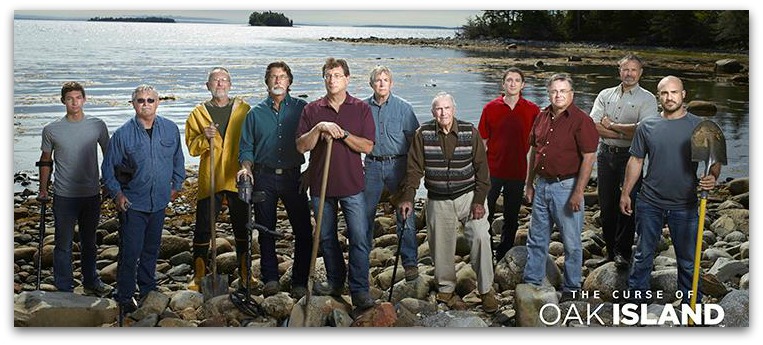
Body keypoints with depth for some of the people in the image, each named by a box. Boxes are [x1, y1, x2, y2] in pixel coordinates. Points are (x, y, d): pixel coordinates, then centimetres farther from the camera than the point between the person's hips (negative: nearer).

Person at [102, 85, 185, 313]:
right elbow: (108, 167, 0)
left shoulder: (170, 129, 1)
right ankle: (124, 297, 7)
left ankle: (148, 291, 31)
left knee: (152, 249, 16)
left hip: (159, 201, 4)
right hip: (132, 202, -3)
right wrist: (117, 194, -8)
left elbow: (178, 160, 15)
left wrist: (176, 185, 12)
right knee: (130, 251, -4)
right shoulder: (123, 134, -8)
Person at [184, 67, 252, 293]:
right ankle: (199, 275, 13)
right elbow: (191, 147, 3)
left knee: (242, 227, 8)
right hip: (209, 179, 0)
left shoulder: (243, 110, 6)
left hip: (237, 179, 0)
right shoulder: (198, 113, 7)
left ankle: (245, 272, 20)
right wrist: (205, 138, -16)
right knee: (203, 229, 2)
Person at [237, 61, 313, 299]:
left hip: (293, 176, -1)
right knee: (266, 231, 6)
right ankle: (270, 279, 17)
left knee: (303, 231, -2)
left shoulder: (301, 108, 5)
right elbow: (246, 147, 9)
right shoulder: (255, 113, 9)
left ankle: (300, 282, 8)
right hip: (264, 178, 1)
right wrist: (246, 167, -9)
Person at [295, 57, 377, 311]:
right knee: (326, 238, 13)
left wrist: (342, 133, -16)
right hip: (320, 183, 2)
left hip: (351, 184, -2)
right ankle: (335, 282, 29)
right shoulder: (312, 110, 6)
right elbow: (301, 146, -3)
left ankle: (359, 291, -3)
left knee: (359, 238, -7)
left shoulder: (361, 109, 2)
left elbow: (367, 146, -6)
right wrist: (319, 128, -17)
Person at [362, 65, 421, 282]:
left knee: (405, 215, -3)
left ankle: (410, 262, 4)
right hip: (373, 165, 2)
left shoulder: (403, 107, -1)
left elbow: (415, 138, 1)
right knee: (365, 212, 7)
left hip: (398, 164, -2)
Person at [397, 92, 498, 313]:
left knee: (481, 237, -13)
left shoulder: (470, 132, -3)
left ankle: (486, 290, 0)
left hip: (468, 196, -1)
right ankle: (446, 289, 26)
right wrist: (408, 197, -10)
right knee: (442, 246, 6)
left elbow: (481, 167, -1)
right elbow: (414, 168, -1)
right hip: (438, 202, 1)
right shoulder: (423, 134, -2)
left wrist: (479, 200, -7)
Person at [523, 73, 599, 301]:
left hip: (566, 186, -6)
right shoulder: (542, 118, 9)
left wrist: (578, 193, -19)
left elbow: (589, 158, -15)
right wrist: (529, 184, 14)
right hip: (542, 185, 6)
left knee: (571, 243, 6)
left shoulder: (581, 120, -12)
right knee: (536, 239, 13)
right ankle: (531, 283, 24)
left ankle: (571, 289, 18)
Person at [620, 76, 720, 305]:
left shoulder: (699, 126, -2)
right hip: (649, 204, 1)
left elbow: (714, 160, 1)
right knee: (643, 255, 12)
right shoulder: (647, 127, 2)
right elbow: (636, 161, 9)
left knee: (687, 260, 9)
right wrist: (626, 193, 8)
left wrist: (712, 177, -21)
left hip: (685, 206, -1)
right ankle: (636, 299, 26)